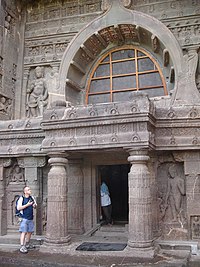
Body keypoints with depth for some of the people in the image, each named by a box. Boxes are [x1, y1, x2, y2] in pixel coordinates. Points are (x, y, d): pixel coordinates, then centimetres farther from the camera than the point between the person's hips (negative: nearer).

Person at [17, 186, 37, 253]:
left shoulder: (32, 197, 10)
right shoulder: (21, 199, -8)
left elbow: (35, 206, 18)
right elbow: (18, 208, -16)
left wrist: (34, 205, -6)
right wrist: (27, 205, -20)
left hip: (31, 218, 7)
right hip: (24, 218, -7)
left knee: (30, 231, 13)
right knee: (24, 232, -10)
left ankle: (27, 244, 28)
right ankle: (22, 247, -8)